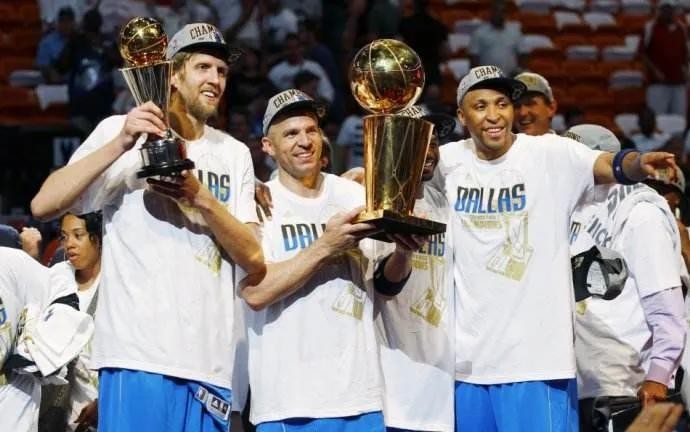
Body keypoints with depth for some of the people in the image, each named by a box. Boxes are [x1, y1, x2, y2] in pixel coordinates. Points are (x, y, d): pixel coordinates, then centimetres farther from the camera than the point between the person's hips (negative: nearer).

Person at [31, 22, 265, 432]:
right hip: (138, 354, -4)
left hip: (209, 363, 4)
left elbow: (254, 260, 7)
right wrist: (121, 144, -17)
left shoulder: (234, 155, 16)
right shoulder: (121, 131, 4)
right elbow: (43, 205, -7)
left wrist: (202, 198, -9)